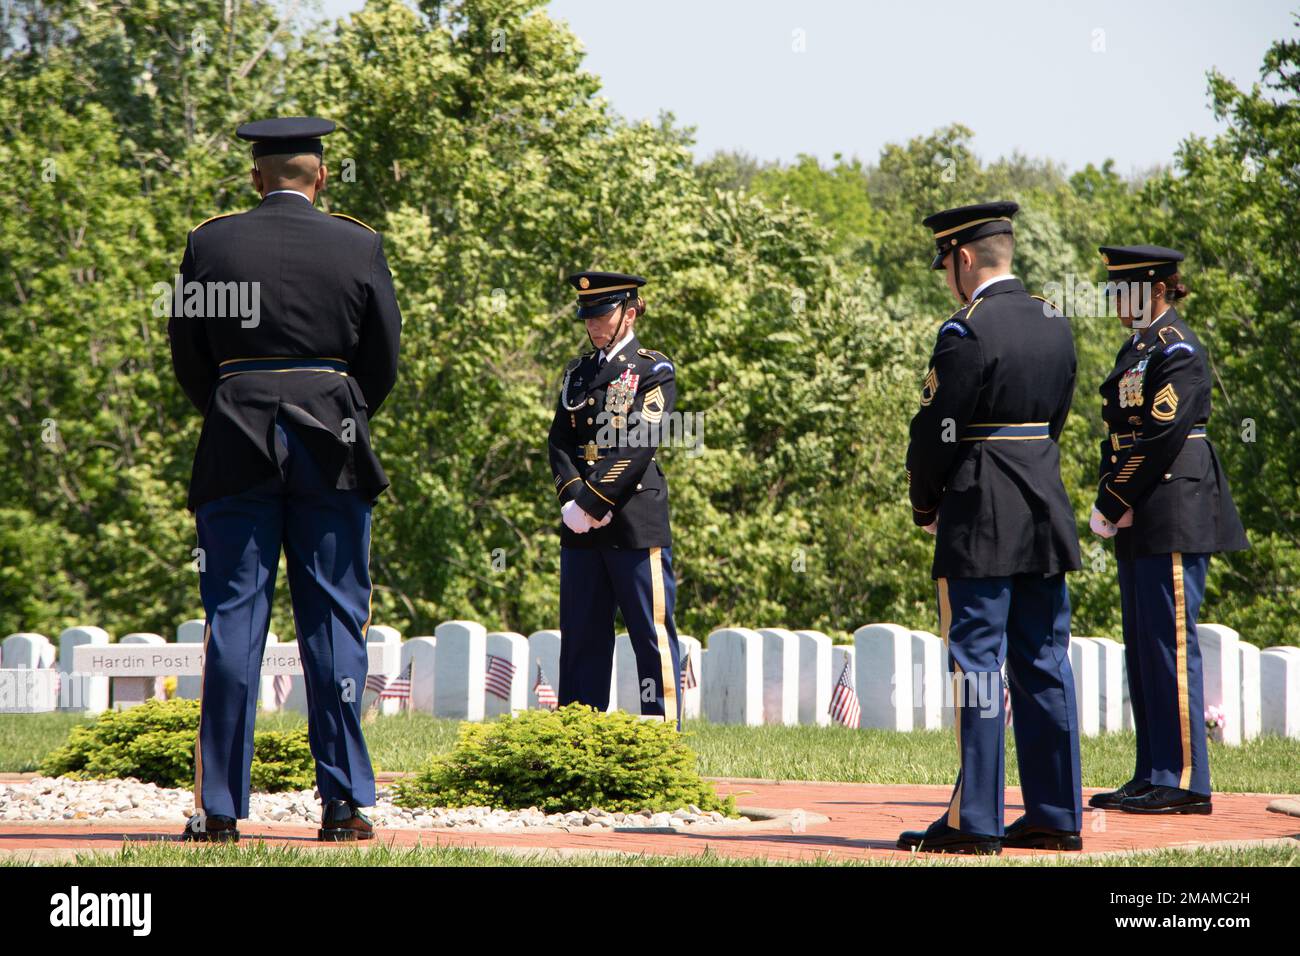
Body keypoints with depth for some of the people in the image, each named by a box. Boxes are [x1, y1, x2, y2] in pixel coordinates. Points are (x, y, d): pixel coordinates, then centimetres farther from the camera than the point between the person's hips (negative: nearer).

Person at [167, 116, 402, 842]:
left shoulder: (210, 244, 0)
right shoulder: (359, 246, 1)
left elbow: (187, 358, 5)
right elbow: (384, 362, 5)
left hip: (236, 450, 0)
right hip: (333, 448, 0)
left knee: (234, 624, 1)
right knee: (334, 624, 4)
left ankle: (220, 808, -1)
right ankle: (344, 804, 2)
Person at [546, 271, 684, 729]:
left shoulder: (654, 370, 0)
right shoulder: (578, 373, 17)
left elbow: (638, 447, -10)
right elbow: (559, 442, 9)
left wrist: (591, 503, -15)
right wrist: (573, 499, -9)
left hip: (636, 519, -6)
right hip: (581, 526, 6)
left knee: (651, 631, -4)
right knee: (581, 635, 8)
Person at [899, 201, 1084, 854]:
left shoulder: (966, 332, -14)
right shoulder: (1054, 323, 10)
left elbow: (936, 433, -12)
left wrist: (924, 506, 2)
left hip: (980, 521, -8)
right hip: (1046, 514, 8)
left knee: (976, 664, -4)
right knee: (1044, 665, 10)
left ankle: (973, 822, -3)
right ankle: (1057, 815, 13)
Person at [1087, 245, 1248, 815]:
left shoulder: (1177, 350, -12)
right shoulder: (1137, 347, 17)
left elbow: (1162, 437, -19)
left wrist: (1112, 504, -15)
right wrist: (1107, 500, 2)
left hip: (1176, 515, -10)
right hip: (1142, 522, 10)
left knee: (1170, 641, -9)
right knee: (1143, 645, 11)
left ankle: (1185, 782, -6)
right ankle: (1154, 777, 15)